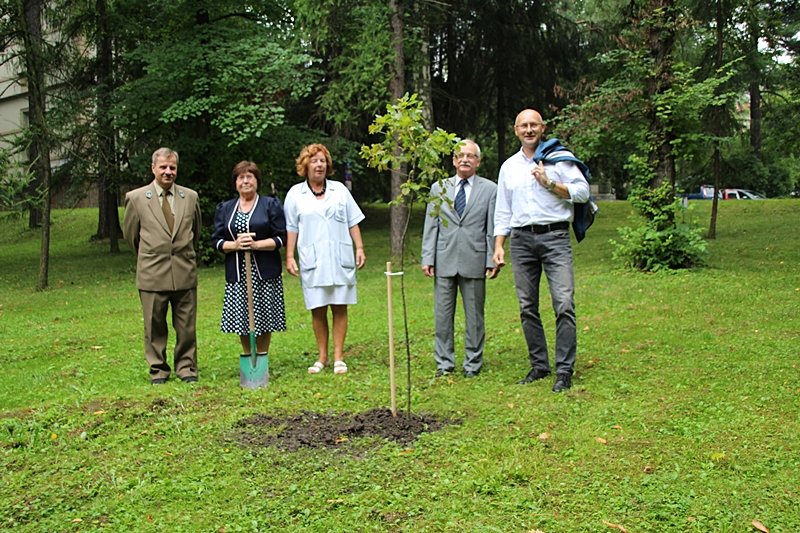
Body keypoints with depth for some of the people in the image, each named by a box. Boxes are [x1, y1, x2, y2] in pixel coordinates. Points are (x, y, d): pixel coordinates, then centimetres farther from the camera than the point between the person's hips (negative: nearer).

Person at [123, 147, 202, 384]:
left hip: (185, 273, 2)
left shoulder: (190, 197, 6)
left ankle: (186, 367, 19)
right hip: (152, 274, -2)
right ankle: (158, 369, 20)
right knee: (155, 326, 7)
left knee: (187, 326, 6)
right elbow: (130, 233, 12)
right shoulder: (136, 198, 0)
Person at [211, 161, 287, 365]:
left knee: (263, 318, 1)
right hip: (237, 274, 2)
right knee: (242, 319, 2)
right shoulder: (224, 209, 13)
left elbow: (282, 238, -2)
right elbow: (216, 241, 8)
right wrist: (235, 245, -11)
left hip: (265, 273, -2)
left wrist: (256, 244, -15)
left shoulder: (271, 205, 4)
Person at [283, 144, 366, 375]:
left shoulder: (339, 190, 10)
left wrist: (360, 248, 4)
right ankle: (322, 357, 13)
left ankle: (338, 357, 6)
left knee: (340, 307, 0)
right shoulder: (295, 193, 7)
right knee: (317, 309, 2)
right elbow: (291, 228, 7)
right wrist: (289, 257, 0)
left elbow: (353, 222, 11)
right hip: (312, 260, -1)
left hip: (340, 258, 1)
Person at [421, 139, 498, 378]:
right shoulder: (438, 188, 11)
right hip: (444, 261, 2)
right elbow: (430, 226, 9)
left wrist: (492, 260, -3)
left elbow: (493, 228, 3)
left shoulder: (490, 189, 5)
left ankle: (473, 363, 16)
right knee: (442, 315, 5)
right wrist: (427, 258, 2)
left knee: (474, 315, 5)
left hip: (474, 261, -2)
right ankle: (444, 362, 15)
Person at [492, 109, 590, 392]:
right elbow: (503, 211, 17)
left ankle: (564, 370, -7)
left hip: (555, 235, -4)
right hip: (522, 239, 4)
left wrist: (549, 183, -10)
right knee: (527, 307, 6)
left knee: (564, 304, -11)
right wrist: (498, 246, 9)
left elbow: (583, 191, -1)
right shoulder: (509, 166, 17)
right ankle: (539, 365, 17)